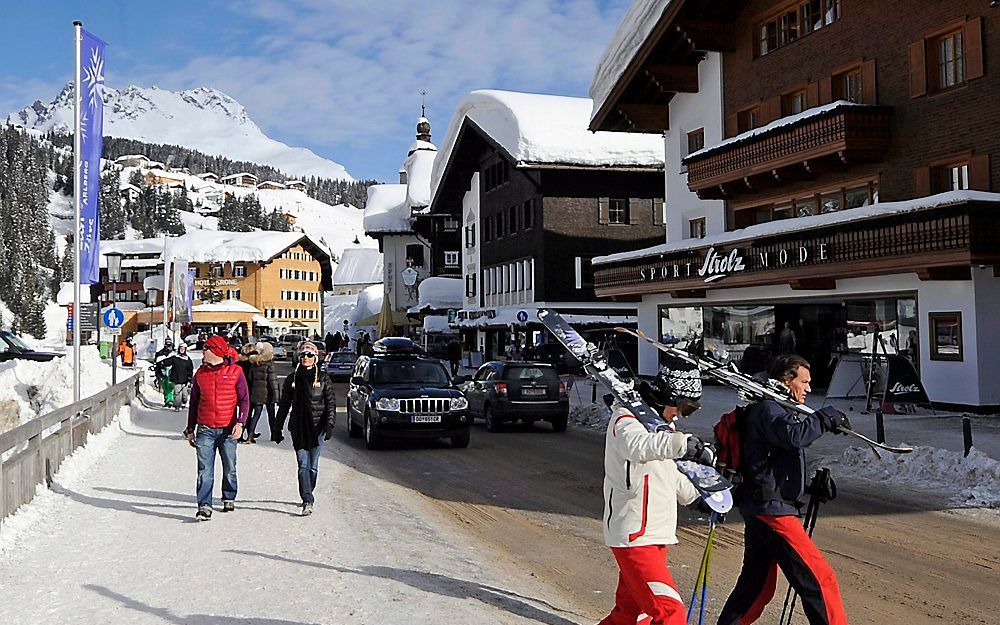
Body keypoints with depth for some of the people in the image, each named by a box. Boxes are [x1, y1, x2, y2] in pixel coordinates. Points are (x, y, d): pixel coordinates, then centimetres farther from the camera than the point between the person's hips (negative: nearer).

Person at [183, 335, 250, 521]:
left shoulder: (235, 372, -1)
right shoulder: (200, 373, 10)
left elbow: (244, 400, -1)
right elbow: (193, 403, 17)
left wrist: (240, 423, -14)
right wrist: (190, 429, 15)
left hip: (228, 429, -2)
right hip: (205, 429, 2)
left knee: (229, 468, 9)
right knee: (205, 470, -8)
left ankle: (229, 498, 29)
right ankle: (204, 507, -9)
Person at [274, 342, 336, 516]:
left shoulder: (323, 379, 4)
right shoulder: (292, 379, 10)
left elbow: (331, 403, 0)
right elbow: (284, 405, 15)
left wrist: (329, 424, -14)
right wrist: (277, 429, 14)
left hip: (317, 426, -1)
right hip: (298, 427, 1)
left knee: (313, 466, 6)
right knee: (303, 465, -10)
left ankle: (307, 497, 24)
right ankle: (308, 501, -17)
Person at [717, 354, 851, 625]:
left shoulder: (778, 409, 23)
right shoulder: (767, 409, -11)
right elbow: (793, 435, -29)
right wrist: (827, 417, -18)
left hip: (759, 510, 11)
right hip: (771, 509, -11)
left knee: (759, 585, 17)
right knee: (820, 580, -9)